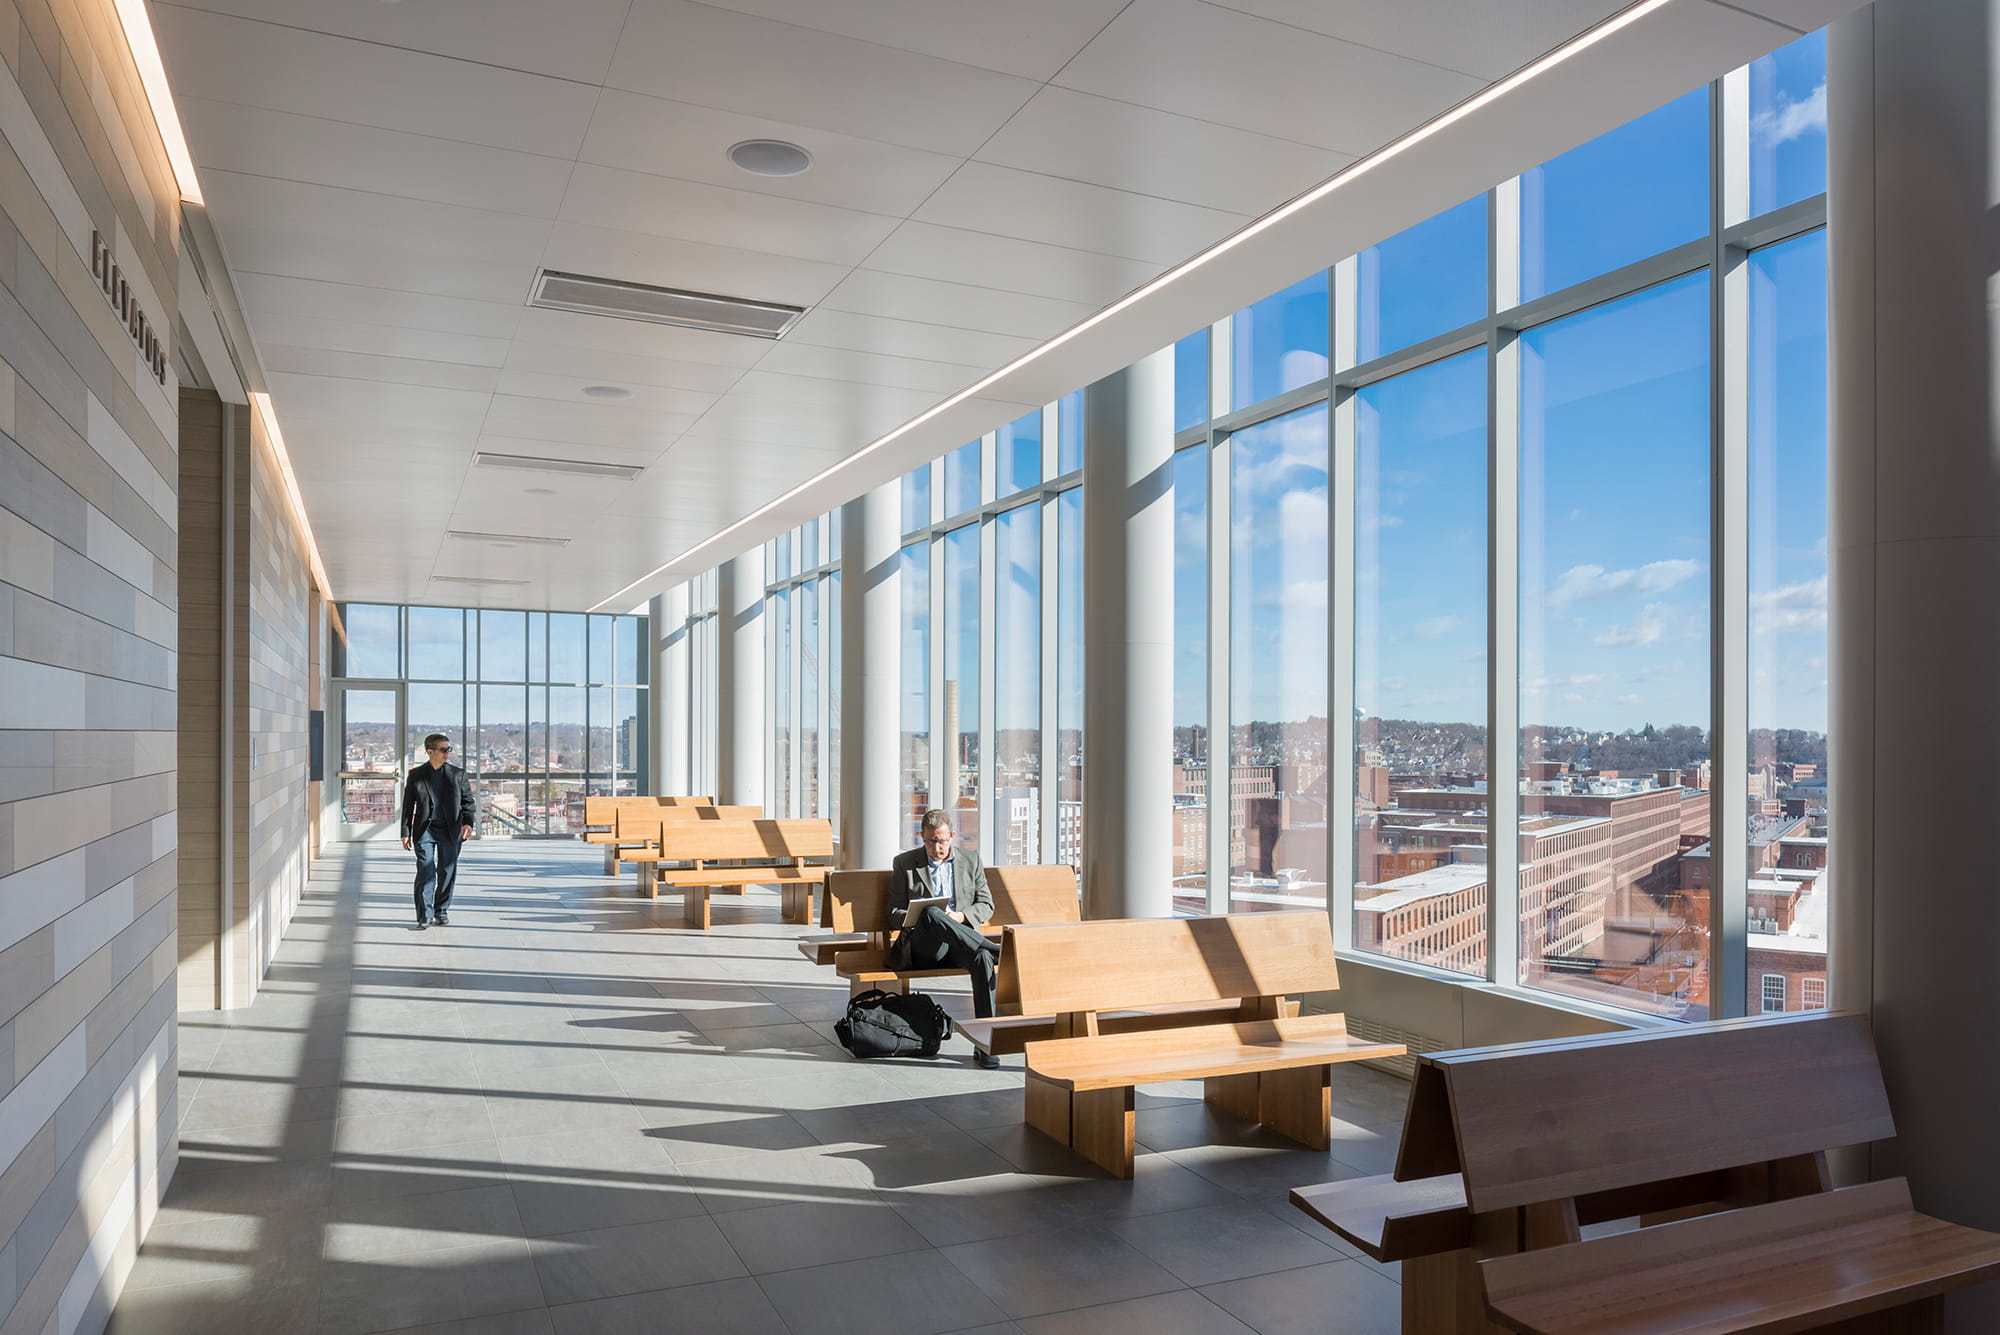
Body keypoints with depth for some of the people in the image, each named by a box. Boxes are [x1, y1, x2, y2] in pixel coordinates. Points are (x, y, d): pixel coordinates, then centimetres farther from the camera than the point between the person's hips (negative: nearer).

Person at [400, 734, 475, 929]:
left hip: (450, 831, 1)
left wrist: (468, 822, -9)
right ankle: (424, 916, -4)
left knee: (447, 872, 7)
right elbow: (408, 805, 7)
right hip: (425, 830, -1)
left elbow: (468, 801, 6)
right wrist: (406, 832, 2)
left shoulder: (458, 774, 4)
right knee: (425, 871, -9)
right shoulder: (416, 775, 3)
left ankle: (441, 911, 22)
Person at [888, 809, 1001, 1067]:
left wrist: (961, 916, -8)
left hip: (961, 944, 2)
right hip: (922, 948, -2)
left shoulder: (971, 860, 13)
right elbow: (893, 915, 8)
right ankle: (994, 949, -26)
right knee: (932, 914, -37)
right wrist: (915, 917, -15)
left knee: (983, 958, -34)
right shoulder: (904, 863, 8)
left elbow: (986, 905, 13)